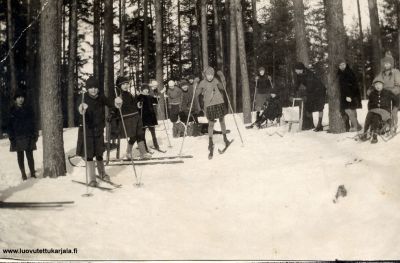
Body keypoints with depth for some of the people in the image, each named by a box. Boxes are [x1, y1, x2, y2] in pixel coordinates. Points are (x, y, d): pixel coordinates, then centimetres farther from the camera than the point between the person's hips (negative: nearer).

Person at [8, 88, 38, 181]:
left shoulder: (28, 109, 5)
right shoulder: (12, 110, 1)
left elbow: (33, 123, 7)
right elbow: (10, 125, 1)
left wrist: (35, 134, 2)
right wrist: (11, 137, -5)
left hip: (28, 136, 0)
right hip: (17, 137, 0)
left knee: (29, 155, -3)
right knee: (20, 155, 6)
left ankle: (32, 173, 3)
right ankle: (23, 174, 13)